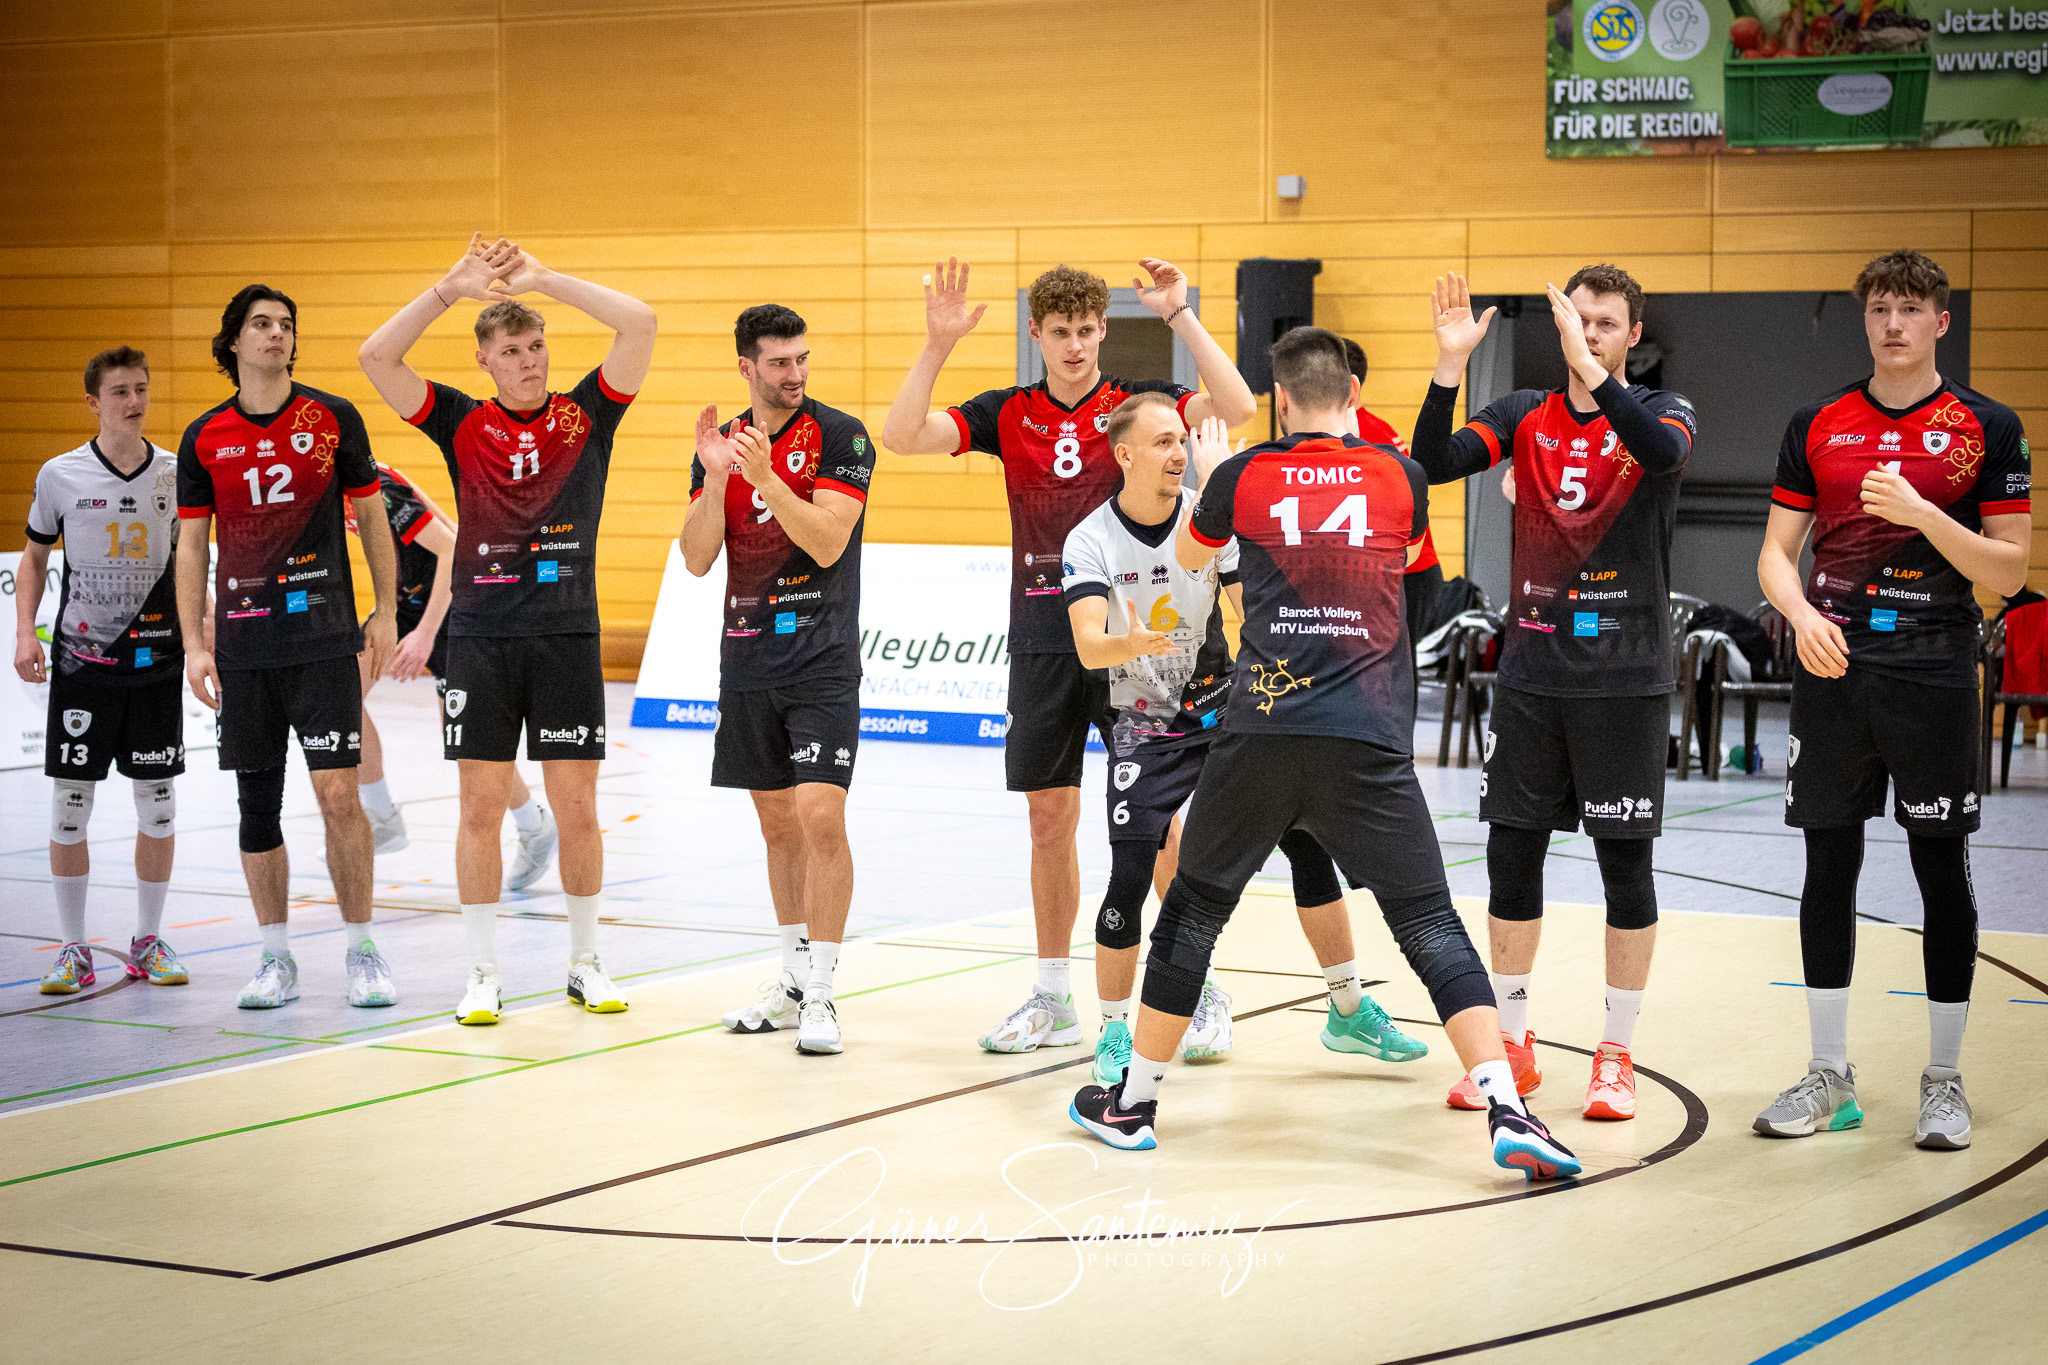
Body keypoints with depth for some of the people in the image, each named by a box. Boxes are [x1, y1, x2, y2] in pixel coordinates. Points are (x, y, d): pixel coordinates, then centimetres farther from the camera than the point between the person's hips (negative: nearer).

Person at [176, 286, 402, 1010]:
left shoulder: (334, 419, 1)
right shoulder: (204, 439, 5)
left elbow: (370, 517, 8)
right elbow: (191, 547, 9)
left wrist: (386, 611, 3)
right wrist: (194, 644, 2)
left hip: (324, 638, -2)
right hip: (243, 644, 2)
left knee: (338, 793, -8)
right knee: (257, 803, 5)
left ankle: (361, 950, 3)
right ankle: (276, 959, 15)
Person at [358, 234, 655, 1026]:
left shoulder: (586, 415, 4)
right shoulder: (461, 425, 4)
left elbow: (640, 324, -8)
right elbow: (375, 357, -5)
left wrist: (543, 278, -8)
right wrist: (450, 288, -11)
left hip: (567, 636, 0)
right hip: (480, 639, 0)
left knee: (576, 809, 3)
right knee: (481, 806, 1)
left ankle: (585, 962, 17)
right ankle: (483, 973, 10)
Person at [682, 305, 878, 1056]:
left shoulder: (840, 436, -7)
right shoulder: (720, 444, 8)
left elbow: (827, 543, -16)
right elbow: (697, 559, 2)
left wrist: (765, 476, -26)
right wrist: (716, 478, -12)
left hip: (821, 660, -5)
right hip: (748, 655, 5)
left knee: (820, 816, -14)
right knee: (777, 822, 11)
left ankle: (820, 994, -10)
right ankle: (794, 978, 21)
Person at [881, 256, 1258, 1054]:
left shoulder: (1137, 401, 0)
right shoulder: (1008, 414, 6)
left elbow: (1235, 406, -16)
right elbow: (902, 436, -4)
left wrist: (1180, 314, -18)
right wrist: (938, 344, -14)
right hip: (1042, 646, 3)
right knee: (1050, 818, 9)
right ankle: (1052, 1001, 19)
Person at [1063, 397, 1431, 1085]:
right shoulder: (1090, 541, -14)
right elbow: (1087, 646, -28)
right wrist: (1129, 645, -49)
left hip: (1224, 710, 3)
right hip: (1145, 727, -3)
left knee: (1305, 840, -2)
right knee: (1130, 878, -17)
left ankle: (1349, 1013, 12)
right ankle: (1113, 1033, 3)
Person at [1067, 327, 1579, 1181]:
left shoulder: (1244, 476, 4)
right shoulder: (1399, 478, 5)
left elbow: (1189, 557, 25)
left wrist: (1208, 475, 45)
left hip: (1262, 728, 0)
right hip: (1371, 740, 0)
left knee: (1193, 910, 16)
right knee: (1430, 926, 2)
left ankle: (1133, 1104, 24)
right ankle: (1509, 1115, -11)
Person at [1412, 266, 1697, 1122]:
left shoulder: (1661, 411, -1)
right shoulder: (1525, 415, 7)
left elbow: (1664, 451, -26)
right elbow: (1435, 464, -8)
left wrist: (1589, 370, -35)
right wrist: (1451, 363, -20)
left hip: (1625, 677, -3)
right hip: (1531, 668, 3)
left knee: (1625, 861, 1)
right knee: (1511, 853, 6)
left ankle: (1616, 1057, 12)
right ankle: (1511, 1046, 19)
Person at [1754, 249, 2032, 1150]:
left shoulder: (1987, 428, 1)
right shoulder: (1817, 426, 9)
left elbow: (2010, 571, -2)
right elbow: (1776, 552, 10)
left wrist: (1924, 514, -16)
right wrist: (1803, 616, -11)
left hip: (1933, 673, -2)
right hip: (1833, 670, 2)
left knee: (1942, 871, 1)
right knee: (1829, 865, 5)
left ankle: (1943, 1080, 12)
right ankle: (1830, 1075, 15)